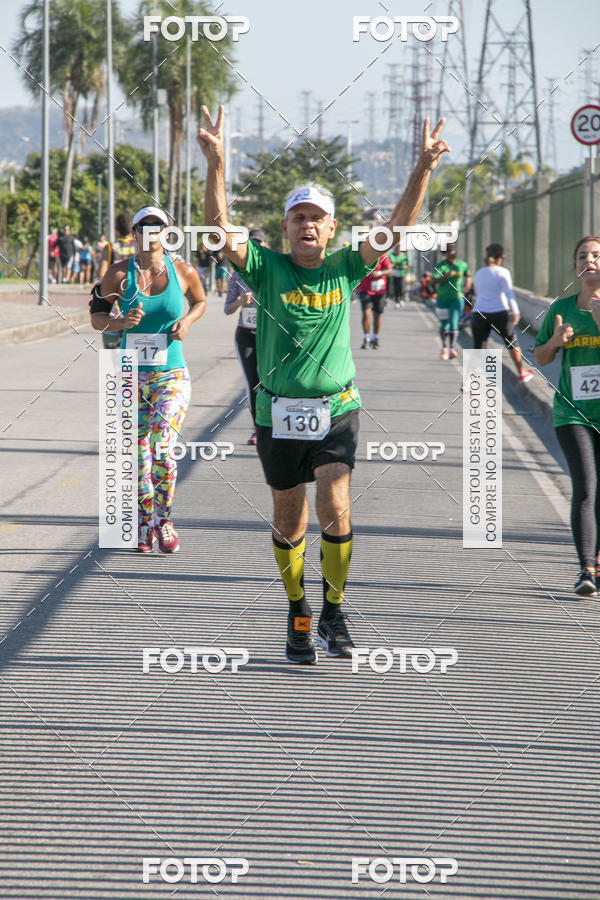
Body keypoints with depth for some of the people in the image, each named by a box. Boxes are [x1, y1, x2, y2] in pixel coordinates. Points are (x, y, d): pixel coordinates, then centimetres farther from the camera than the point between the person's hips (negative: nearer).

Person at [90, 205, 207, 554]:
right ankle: (145, 525, 21)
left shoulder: (184, 272, -1)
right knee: (139, 454, 4)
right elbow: (97, 316, 4)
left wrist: (187, 321, -1)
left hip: (172, 376, -1)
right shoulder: (120, 273, -2)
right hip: (131, 376, 1)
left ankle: (164, 519, 0)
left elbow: (201, 301, 19)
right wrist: (120, 322, -16)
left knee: (163, 446, -18)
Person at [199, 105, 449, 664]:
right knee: (289, 521, 9)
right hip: (279, 413, 0)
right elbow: (221, 230, -16)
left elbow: (397, 227, -3)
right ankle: (297, 614, 29)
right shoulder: (267, 268, -3)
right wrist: (216, 165, -29)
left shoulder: (344, 269, 2)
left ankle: (334, 615, -1)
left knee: (335, 508, -16)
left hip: (336, 409, 0)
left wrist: (423, 171, -15)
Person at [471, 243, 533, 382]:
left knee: (478, 348, 2)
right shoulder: (502, 272, -4)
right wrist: (515, 312, -21)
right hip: (500, 314, -3)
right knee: (511, 342, 18)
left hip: (479, 314, 3)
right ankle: (522, 373, 30)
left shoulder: (478, 274, 12)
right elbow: (509, 293, -16)